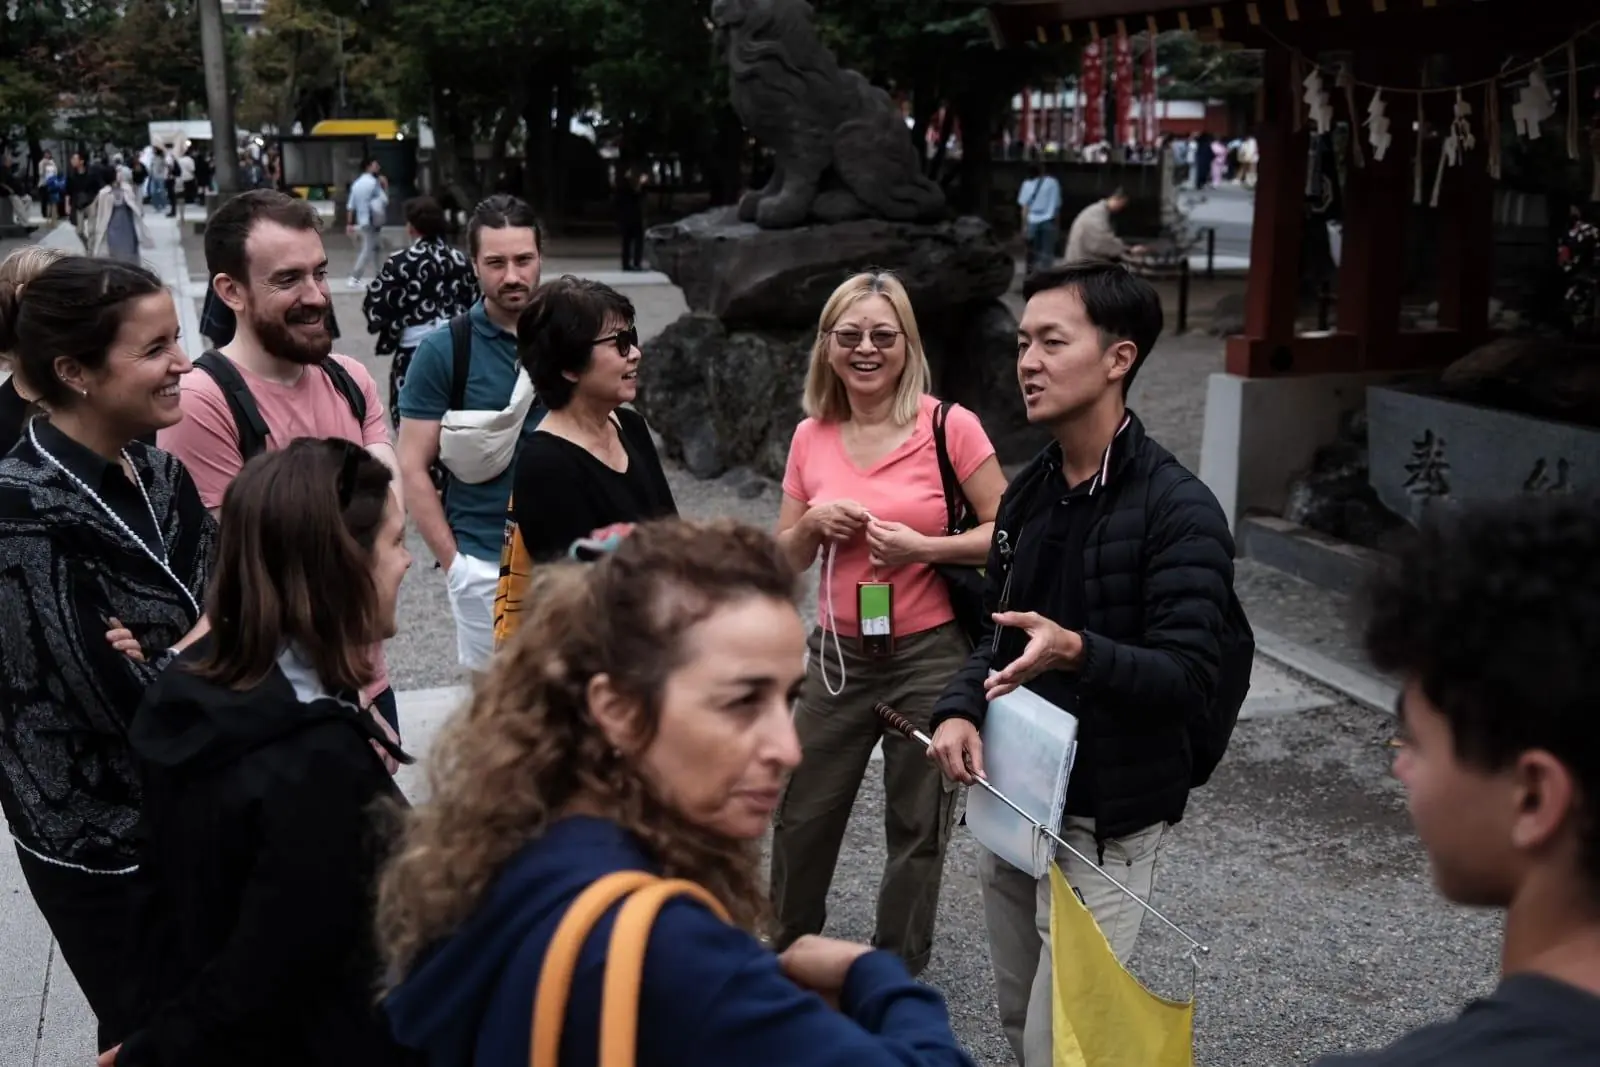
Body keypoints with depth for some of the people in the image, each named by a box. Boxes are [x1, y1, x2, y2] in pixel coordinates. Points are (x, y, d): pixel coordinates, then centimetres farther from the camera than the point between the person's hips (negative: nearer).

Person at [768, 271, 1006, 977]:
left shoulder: (950, 427, -11)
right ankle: (788, 952, 37)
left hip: (929, 654, -3)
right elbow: (786, 560, 10)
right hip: (839, 653, 4)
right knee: (802, 817, 13)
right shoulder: (810, 437, 2)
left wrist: (922, 547, -20)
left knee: (917, 827, 11)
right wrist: (813, 524, -10)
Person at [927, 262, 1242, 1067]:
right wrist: (961, 709, -8)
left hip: (1106, 817, -7)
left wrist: (1076, 652, -39)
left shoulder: (1178, 509, -17)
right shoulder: (1028, 489, 6)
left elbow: (1190, 676, -22)